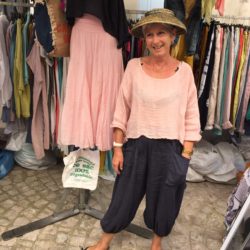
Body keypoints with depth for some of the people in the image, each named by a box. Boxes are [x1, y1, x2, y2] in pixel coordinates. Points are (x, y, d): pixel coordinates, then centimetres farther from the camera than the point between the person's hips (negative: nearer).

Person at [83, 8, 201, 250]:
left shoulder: (184, 71, -5)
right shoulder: (134, 66, -5)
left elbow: (191, 117, -2)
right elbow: (122, 110, -2)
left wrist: (185, 155, -4)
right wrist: (118, 148, -3)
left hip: (170, 148, 0)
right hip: (136, 145, 0)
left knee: (164, 198, 19)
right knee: (124, 194, 15)